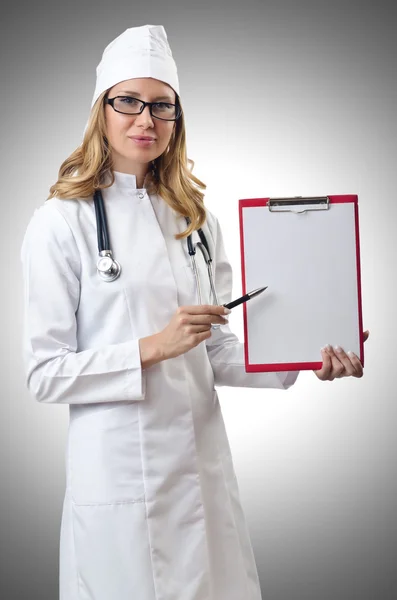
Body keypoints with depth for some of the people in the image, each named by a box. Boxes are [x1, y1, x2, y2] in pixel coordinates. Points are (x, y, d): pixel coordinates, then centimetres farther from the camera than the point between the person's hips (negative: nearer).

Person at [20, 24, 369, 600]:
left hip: (203, 463, 5)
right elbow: (44, 374, -9)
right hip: (118, 470, -4)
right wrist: (154, 347, -19)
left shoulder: (196, 219, 10)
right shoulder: (61, 222, -6)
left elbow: (217, 351, 11)